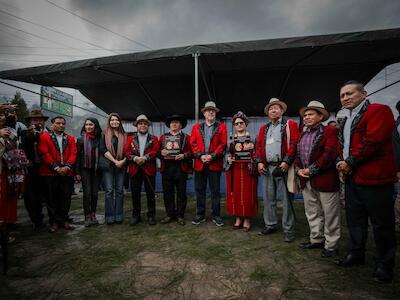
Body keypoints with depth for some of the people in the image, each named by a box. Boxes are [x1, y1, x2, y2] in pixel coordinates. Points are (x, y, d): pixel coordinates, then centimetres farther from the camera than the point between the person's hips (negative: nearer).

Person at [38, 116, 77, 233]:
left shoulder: (70, 138, 11)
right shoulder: (44, 137, 2)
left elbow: (73, 154, 3)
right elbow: (44, 154, -7)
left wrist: (67, 167, -12)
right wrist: (56, 167, -14)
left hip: (67, 173, 3)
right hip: (50, 173, -2)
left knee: (66, 198, 7)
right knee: (51, 198, 5)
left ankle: (64, 220, 20)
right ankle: (54, 221, 18)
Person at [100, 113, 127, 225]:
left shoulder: (124, 135, 13)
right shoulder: (105, 134, 5)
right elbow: (103, 149, -5)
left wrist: (123, 161, -7)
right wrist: (115, 161, -13)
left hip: (121, 165, 3)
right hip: (108, 165, -2)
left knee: (119, 190, 3)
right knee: (109, 190, -3)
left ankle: (119, 216, 10)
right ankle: (110, 217, 5)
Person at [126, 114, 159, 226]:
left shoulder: (154, 139, 9)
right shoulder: (130, 139, 13)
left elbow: (155, 150, -5)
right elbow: (127, 151, 1)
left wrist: (145, 158, -19)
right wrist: (134, 158, -18)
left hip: (149, 169, -1)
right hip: (135, 169, 1)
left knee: (150, 193, 4)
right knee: (135, 193, 7)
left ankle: (151, 215, 15)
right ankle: (136, 215, 20)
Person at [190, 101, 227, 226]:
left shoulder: (221, 127, 6)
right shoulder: (196, 127, 12)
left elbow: (223, 144, -3)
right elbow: (193, 144, 4)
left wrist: (212, 156, -13)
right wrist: (200, 156, -11)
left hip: (215, 163, -2)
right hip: (200, 163, 2)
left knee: (215, 190, 5)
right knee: (199, 190, 8)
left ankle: (216, 215, 17)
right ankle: (200, 215, 21)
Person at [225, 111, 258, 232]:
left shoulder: (252, 137, 3)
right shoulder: (231, 139, 11)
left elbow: (256, 154, 4)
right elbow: (228, 153, 15)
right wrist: (229, 159, -4)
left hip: (248, 169, -2)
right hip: (234, 169, 3)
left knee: (248, 194, 0)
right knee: (235, 193, 5)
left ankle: (247, 219, 13)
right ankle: (238, 218, 19)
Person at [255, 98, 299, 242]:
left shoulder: (290, 124, 2)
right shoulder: (264, 128, 18)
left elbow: (294, 144, -8)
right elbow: (259, 145, 14)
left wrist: (286, 161, -16)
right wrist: (259, 162, 0)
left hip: (282, 167, -5)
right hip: (266, 168, 5)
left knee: (286, 199, 0)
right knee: (268, 198, 11)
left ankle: (288, 230, 11)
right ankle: (270, 225, 25)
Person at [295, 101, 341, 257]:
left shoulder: (330, 131, -5)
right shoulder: (303, 134, 17)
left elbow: (331, 153, -16)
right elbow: (297, 154, 17)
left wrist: (312, 170, -16)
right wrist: (299, 169, -1)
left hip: (325, 179, -7)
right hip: (306, 181, 7)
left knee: (330, 215, 5)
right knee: (312, 213, 16)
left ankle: (331, 245, 19)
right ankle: (316, 239, 31)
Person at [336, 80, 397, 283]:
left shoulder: (379, 110, -8)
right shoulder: (345, 120, 18)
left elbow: (373, 141, -20)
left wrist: (350, 162, -14)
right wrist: (342, 163, 3)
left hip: (374, 177, -8)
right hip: (352, 178, 8)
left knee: (382, 224, 4)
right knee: (355, 220, 18)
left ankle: (385, 265, 20)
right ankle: (356, 254, 33)